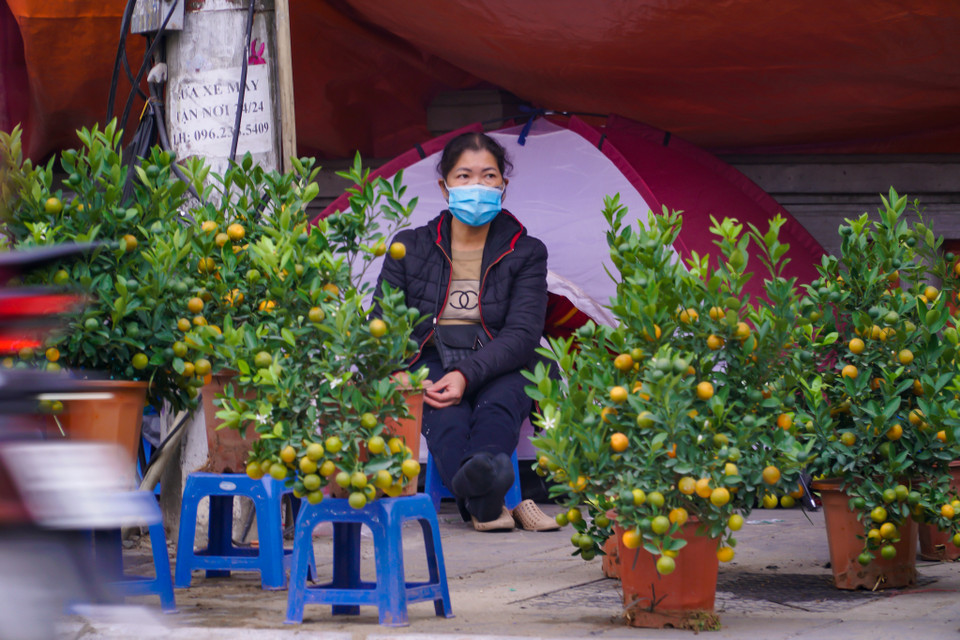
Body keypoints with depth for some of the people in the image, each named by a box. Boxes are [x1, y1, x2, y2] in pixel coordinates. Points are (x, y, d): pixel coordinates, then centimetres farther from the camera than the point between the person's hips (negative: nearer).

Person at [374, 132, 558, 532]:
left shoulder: (525, 252, 11)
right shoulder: (410, 247, 14)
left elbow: (523, 334, -4)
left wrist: (467, 374, -24)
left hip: (498, 368, 0)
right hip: (428, 365, 0)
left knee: (501, 399, -38)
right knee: (447, 414, -37)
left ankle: (481, 471, -72)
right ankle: (484, 500, -67)